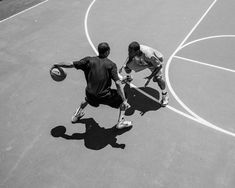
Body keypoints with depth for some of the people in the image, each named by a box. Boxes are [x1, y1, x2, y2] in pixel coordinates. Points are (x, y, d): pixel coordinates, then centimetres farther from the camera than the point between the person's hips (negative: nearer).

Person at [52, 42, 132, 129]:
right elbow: (118, 83, -14)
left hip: (90, 94, 4)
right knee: (122, 99, 18)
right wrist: (124, 101, -14)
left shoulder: (89, 60, 1)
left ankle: (76, 115, 50)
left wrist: (56, 65, 17)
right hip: (104, 96, -4)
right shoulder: (111, 64, -5)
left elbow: (70, 64, 0)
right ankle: (120, 122, 10)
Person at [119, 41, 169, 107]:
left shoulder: (148, 55, -47)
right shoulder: (133, 50, -31)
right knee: (127, 66, -6)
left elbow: (159, 66, -32)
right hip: (142, 62, 5)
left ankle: (165, 95, 6)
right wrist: (124, 65, -18)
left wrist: (150, 77, -39)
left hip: (156, 61, -5)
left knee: (158, 78, -25)